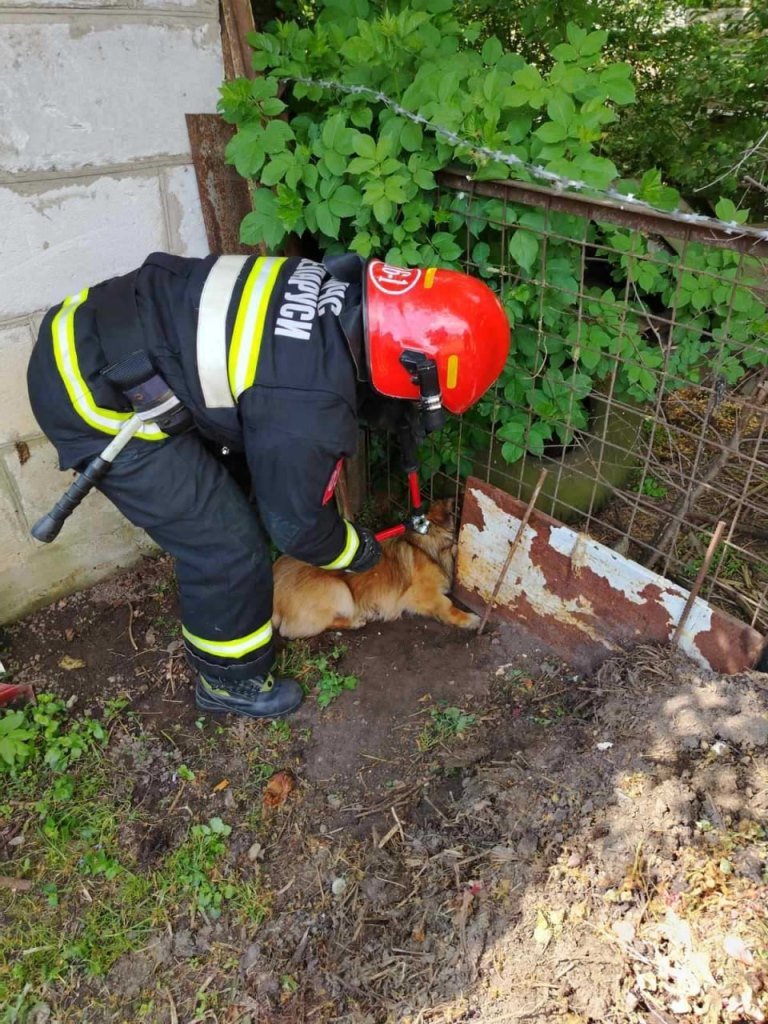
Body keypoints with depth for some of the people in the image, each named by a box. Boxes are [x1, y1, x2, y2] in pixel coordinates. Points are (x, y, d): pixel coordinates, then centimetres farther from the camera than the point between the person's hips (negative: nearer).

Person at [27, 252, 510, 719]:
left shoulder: (342, 291, -5)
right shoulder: (310, 408, -28)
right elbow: (293, 520, -10)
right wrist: (355, 550, 8)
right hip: (93, 394, -9)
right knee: (228, 547, 0)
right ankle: (231, 681, 25)